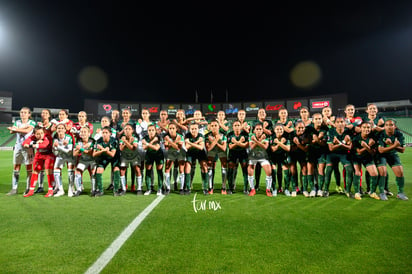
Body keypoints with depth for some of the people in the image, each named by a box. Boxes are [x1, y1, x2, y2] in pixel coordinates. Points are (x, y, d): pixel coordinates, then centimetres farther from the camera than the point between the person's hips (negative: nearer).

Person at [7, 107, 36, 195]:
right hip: (18, 147, 5)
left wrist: (15, 129, -12)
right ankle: (14, 189, 11)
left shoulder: (32, 122, 0)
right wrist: (23, 127, -14)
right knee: (16, 168, 5)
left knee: (29, 169, -2)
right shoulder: (17, 122, 12)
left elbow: (27, 131, -20)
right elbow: (11, 131, -5)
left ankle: (28, 188, 5)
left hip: (27, 147, -5)